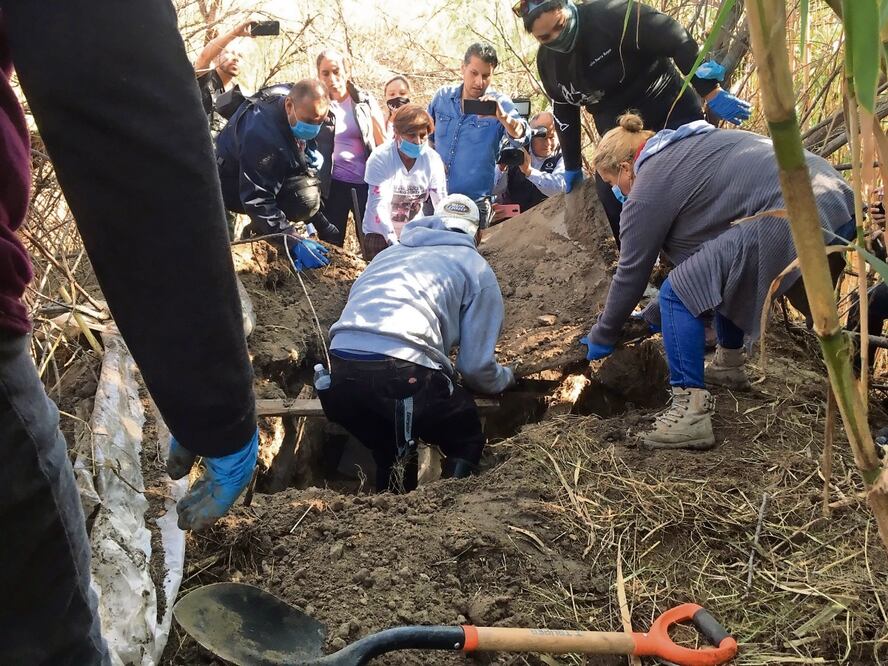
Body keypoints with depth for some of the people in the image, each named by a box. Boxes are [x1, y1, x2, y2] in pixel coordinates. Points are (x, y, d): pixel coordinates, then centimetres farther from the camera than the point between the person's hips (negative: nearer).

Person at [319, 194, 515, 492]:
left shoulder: (389, 253, 30)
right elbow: (476, 366, 11)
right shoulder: (475, 266, 15)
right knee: (467, 443, 20)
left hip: (339, 374, 6)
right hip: (403, 374, -5)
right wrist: (506, 377, 33)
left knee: (390, 455, 29)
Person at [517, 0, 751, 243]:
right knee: (610, 201, -3)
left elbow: (679, 42, -24)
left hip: (673, 118, -6)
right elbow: (564, 112, 12)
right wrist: (572, 166, 16)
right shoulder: (547, 60, -1)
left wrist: (710, 92, -27)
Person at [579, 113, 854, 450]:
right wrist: (658, 313, 41)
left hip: (791, 220, -10)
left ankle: (690, 414, -8)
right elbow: (694, 242, 34)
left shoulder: (648, 186, 0)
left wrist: (601, 338, 18)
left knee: (678, 295, -4)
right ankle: (729, 364, 41)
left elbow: (631, 273, 4)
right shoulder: (682, 147, 27)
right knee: (722, 275, 30)